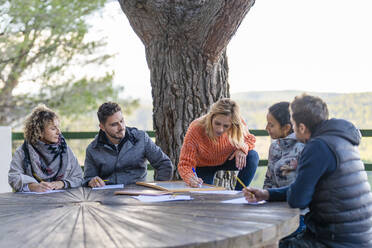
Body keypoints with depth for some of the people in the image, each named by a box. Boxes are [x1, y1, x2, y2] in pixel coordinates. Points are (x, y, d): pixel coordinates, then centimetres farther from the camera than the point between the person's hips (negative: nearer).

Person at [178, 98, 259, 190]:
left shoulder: (239, 124, -29)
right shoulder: (195, 129, -36)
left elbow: (249, 139, -6)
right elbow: (185, 164, -33)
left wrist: (242, 148, -31)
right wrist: (191, 178, -56)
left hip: (227, 159, 2)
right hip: (204, 166, -2)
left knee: (253, 156, -22)